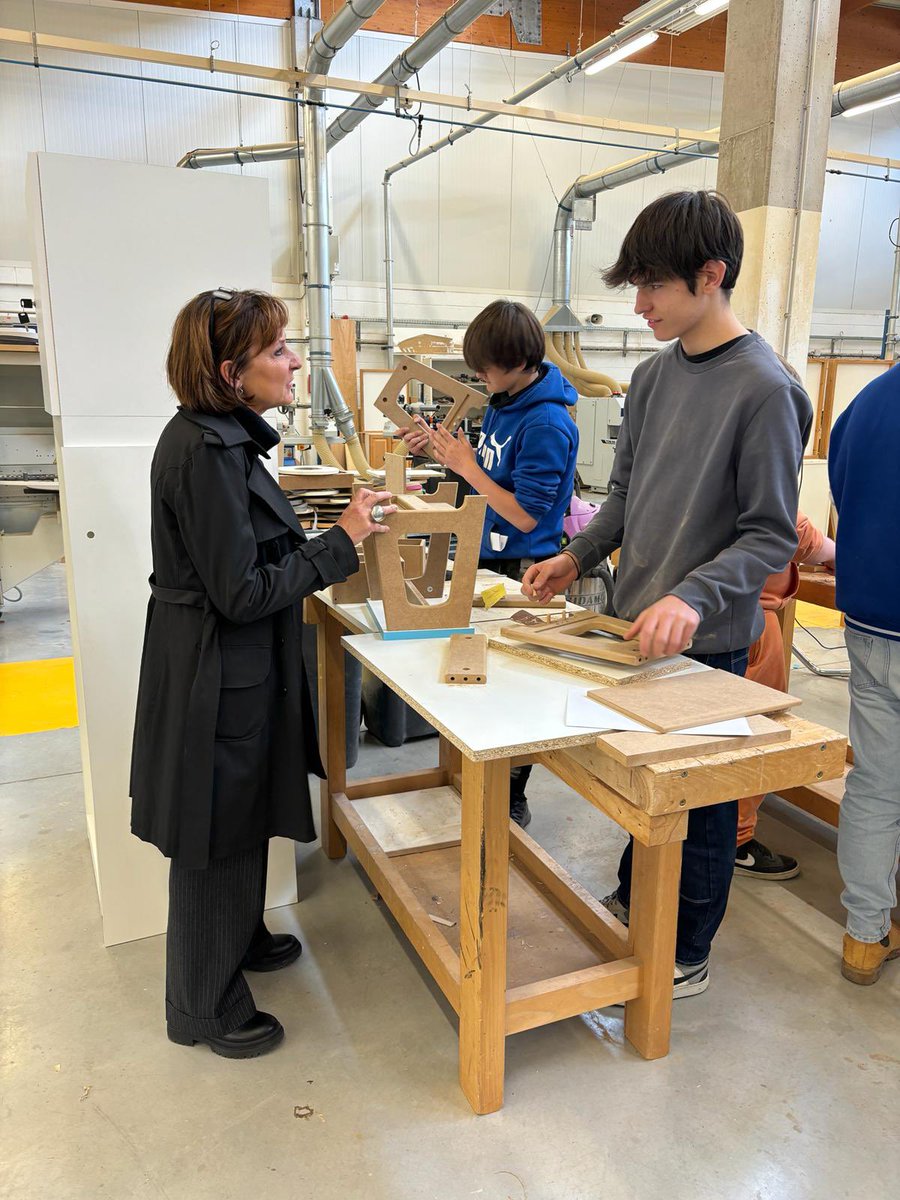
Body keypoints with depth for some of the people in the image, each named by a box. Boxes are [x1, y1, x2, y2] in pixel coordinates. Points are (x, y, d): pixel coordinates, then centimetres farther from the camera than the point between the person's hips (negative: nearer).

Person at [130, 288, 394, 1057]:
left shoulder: (221, 437, 7)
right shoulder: (204, 452, -24)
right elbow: (241, 591, -25)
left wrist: (335, 533, 10)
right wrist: (341, 542, -19)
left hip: (235, 667, 10)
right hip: (215, 676, -10)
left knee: (242, 818, 25)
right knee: (215, 835, 7)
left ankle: (240, 939, 48)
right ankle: (205, 1008, 28)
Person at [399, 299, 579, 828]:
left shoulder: (547, 424, -22)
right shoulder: (503, 399, 7)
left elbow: (526, 515, -22)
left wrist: (466, 465, -18)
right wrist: (441, 446, 2)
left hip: (523, 571, -9)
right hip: (488, 558, 9)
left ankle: (511, 800, 20)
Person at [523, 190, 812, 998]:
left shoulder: (763, 390, -17)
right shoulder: (655, 374, 6)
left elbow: (771, 536, -17)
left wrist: (693, 597, -30)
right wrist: (580, 555, 2)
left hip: (707, 640, -7)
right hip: (635, 623, 7)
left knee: (699, 800, 10)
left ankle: (687, 955, 31)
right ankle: (633, 901, 45)